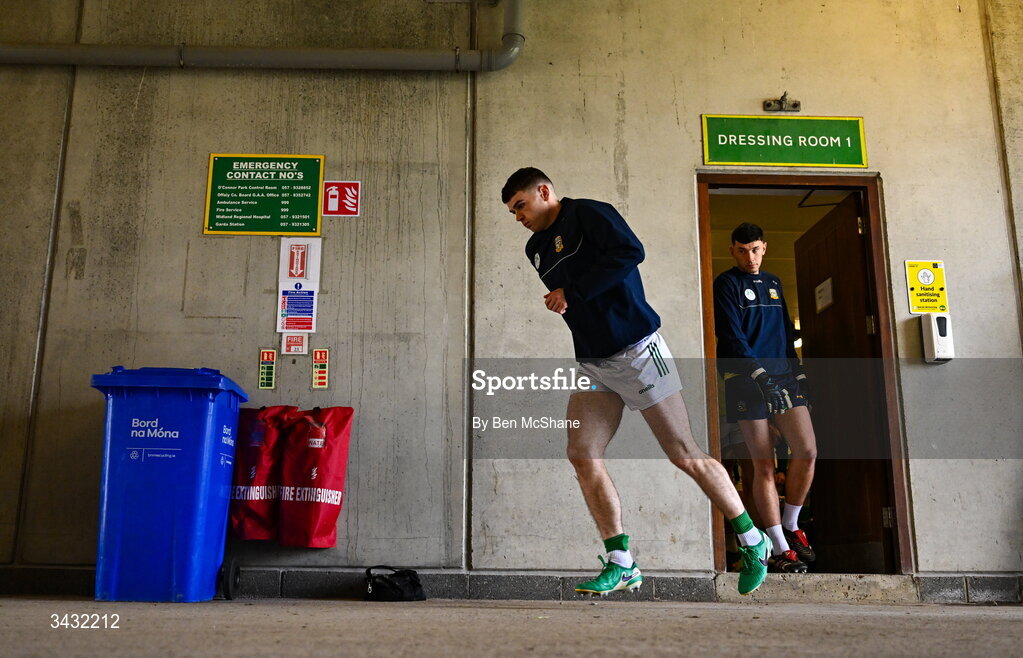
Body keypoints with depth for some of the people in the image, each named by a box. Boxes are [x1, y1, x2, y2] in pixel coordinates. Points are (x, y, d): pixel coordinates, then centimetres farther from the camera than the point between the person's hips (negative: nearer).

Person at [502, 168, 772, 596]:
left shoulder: (587, 214, -8)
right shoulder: (536, 248, 17)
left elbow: (630, 252, -24)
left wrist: (571, 292, -18)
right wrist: (551, 303, 3)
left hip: (635, 351, -8)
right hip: (591, 364, 8)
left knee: (685, 455, -3)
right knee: (582, 456, -4)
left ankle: (752, 543, 16)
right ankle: (620, 564, 6)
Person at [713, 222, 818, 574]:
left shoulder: (773, 283, 20)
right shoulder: (726, 284, 0)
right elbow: (732, 337, -12)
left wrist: (797, 370, 14)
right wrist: (760, 375, -21)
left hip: (783, 376, 6)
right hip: (746, 381, -6)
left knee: (807, 452, -6)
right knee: (764, 465, -4)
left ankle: (790, 526, 16)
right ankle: (779, 549, 3)